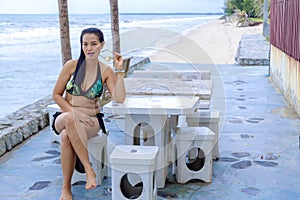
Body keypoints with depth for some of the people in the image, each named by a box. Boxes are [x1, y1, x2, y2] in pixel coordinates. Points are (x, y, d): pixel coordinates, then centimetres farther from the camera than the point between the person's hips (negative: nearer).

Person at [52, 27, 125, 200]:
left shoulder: (106, 71, 2)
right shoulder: (72, 65, 0)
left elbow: (119, 98, -12)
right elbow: (56, 94, 1)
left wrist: (119, 70, -14)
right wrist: (75, 113, -13)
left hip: (91, 120, 0)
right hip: (64, 118, 0)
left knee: (67, 137, -35)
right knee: (70, 118, -39)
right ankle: (89, 169, -34)